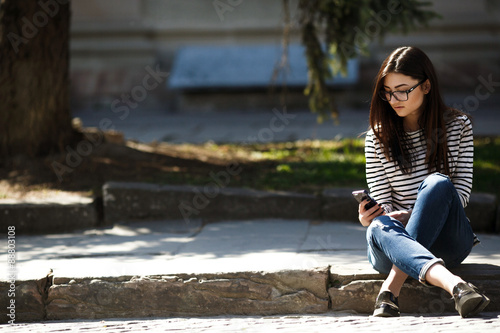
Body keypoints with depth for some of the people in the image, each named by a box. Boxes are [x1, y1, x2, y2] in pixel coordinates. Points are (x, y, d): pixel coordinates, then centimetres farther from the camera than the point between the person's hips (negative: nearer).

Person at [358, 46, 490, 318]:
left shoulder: (458, 125, 5)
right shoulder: (377, 138, 7)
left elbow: (461, 191, -1)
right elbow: (382, 203, 5)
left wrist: (411, 215, -18)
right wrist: (370, 218, -22)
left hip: (446, 240, 0)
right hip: (398, 244, 1)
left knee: (437, 183, -33)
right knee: (379, 228, -37)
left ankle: (390, 288, -39)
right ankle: (455, 285, -63)